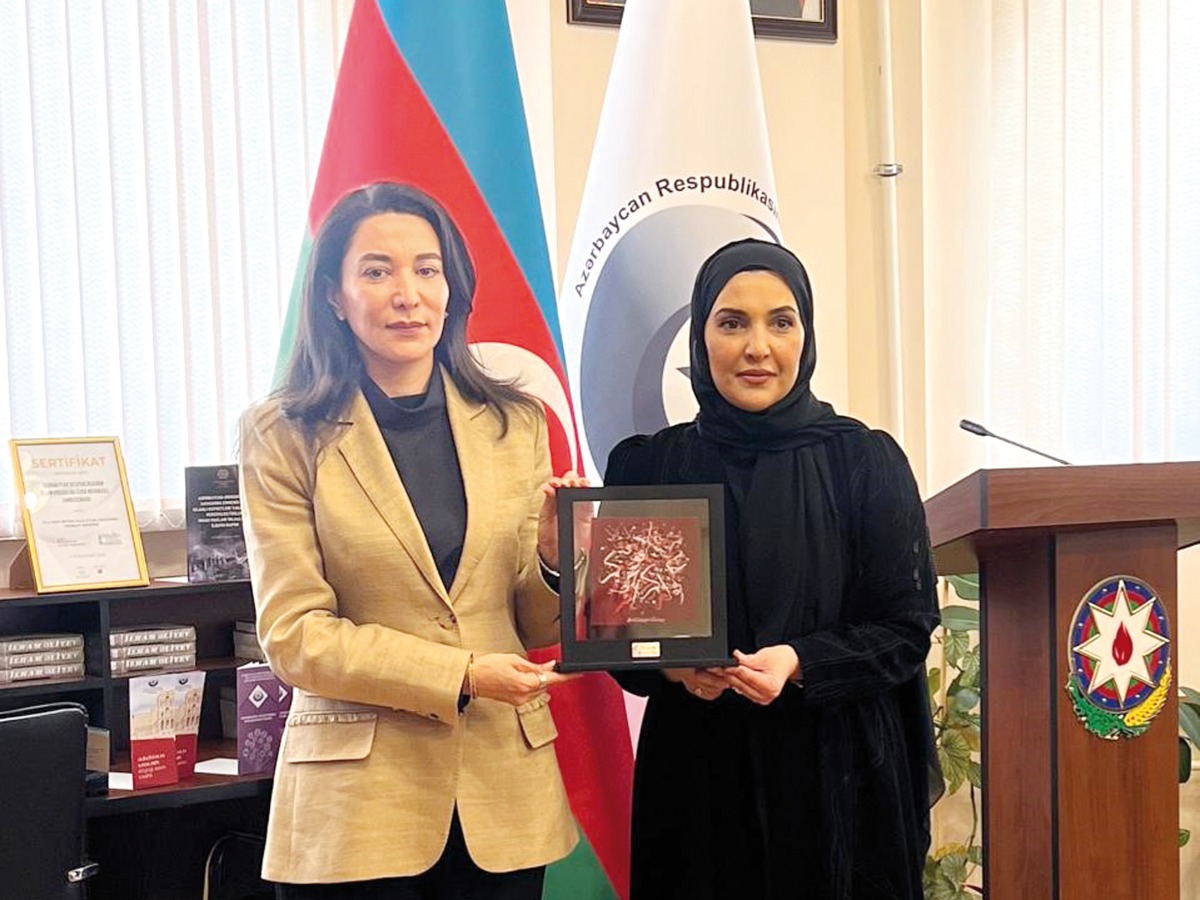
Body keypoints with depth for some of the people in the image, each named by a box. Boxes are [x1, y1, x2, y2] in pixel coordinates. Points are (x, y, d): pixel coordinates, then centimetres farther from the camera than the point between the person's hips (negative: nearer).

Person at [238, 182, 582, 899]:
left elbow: (538, 632, 10)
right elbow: (294, 635, -7)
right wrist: (461, 674, -16)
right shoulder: (286, 436, -3)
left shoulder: (516, 425, 6)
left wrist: (554, 558, -12)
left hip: (505, 789, 3)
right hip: (360, 797, -3)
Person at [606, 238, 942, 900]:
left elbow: (907, 627, -3)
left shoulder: (867, 462, -2)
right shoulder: (646, 468, 2)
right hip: (696, 777, 1)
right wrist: (671, 665, -16)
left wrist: (801, 663, -19)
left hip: (838, 776, -1)